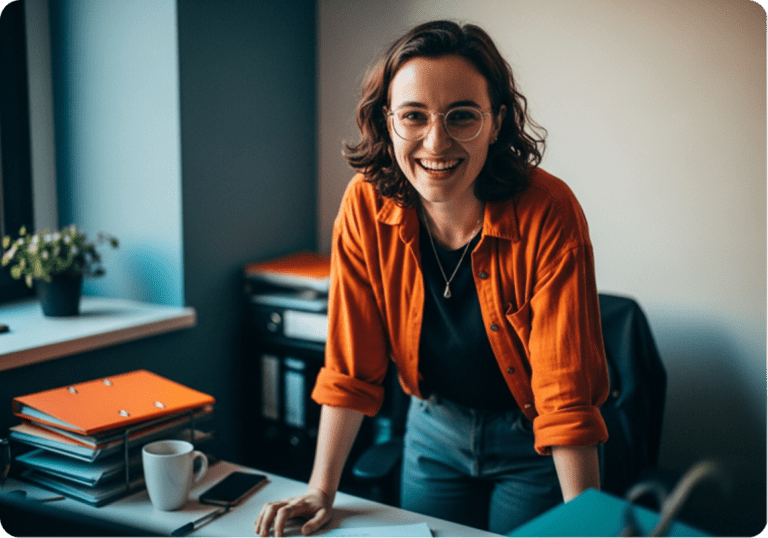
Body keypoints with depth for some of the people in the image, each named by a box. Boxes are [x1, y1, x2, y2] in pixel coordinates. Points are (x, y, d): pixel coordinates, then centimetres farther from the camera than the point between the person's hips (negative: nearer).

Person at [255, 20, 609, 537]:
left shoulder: (548, 215, -27)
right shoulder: (366, 206, -18)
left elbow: (567, 393, -25)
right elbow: (351, 369, -10)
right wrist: (321, 492, -11)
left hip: (531, 445, -3)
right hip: (434, 430, 3)